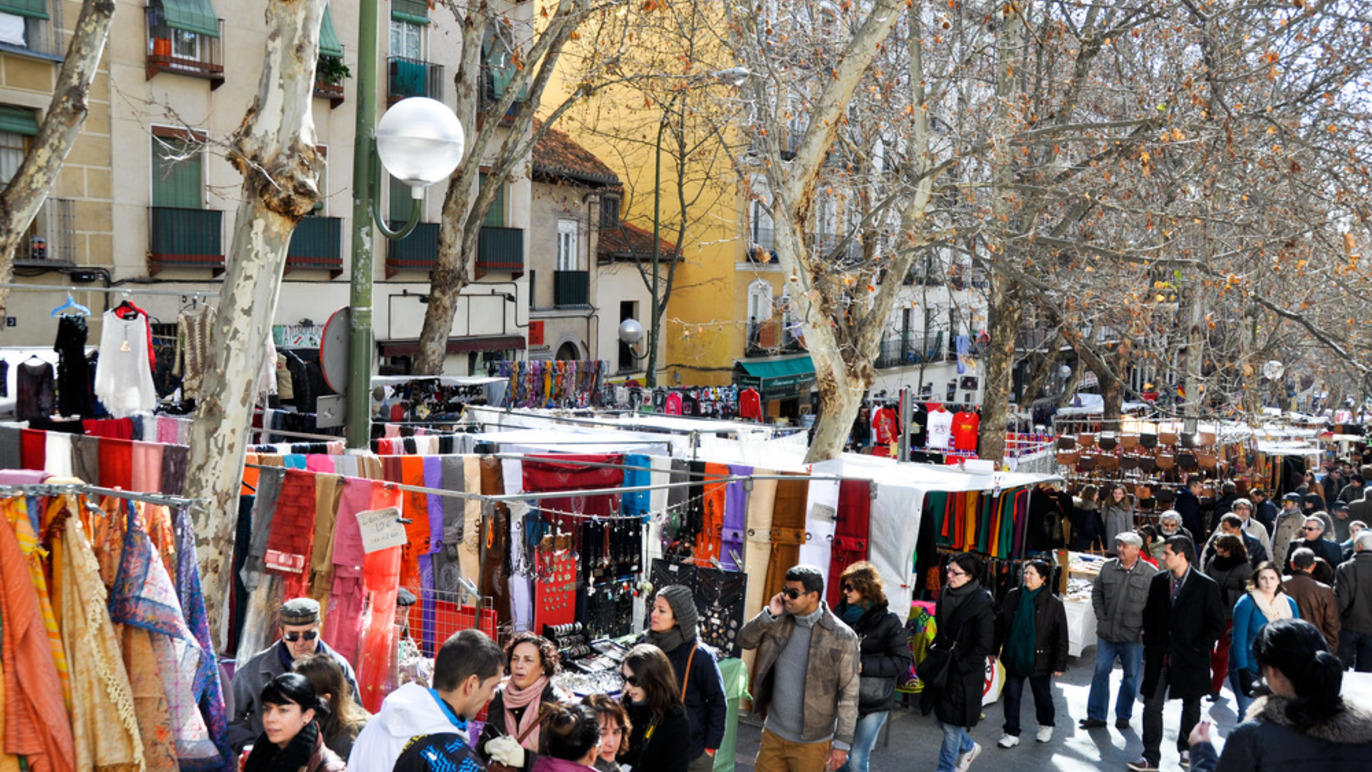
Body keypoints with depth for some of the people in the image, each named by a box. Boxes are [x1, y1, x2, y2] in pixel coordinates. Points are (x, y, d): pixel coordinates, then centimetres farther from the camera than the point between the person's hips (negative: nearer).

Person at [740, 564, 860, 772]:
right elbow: (744, 640, 4)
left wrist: (842, 743, -12)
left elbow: (849, 694, -12)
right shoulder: (780, 623, 2)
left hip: (811, 741, -5)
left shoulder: (842, 637, -14)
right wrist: (769, 614, -11)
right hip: (773, 733, 5)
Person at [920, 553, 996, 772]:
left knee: (952, 724, 2)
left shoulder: (982, 603, -18)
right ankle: (969, 748, 42)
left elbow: (984, 646, -16)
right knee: (939, 715, 17)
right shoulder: (945, 594, 3)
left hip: (965, 674, -7)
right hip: (943, 667, 7)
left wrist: (960, 667, -15)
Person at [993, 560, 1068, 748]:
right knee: (1011, 695, 3)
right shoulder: (1012, 597, -1)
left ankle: (1046, 725, 39)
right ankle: (1012, 733, 14)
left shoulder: (1053, 603, -9)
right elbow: (999, 624, 7)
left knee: (1042, 695, 14)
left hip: (1039, 660, -2)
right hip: (1014, 658, 2)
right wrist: (994, 649, 8)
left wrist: (1059, 664, -7)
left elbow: (1061, 635, -6)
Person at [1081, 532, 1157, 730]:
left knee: (1131, 675, 9)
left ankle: (1123, 716, 24)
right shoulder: (1107, 567, 3)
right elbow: (1096, 593, 14)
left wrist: (1146, 628, -6)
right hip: (1107, 632, 2)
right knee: (1101, 672, 5)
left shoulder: (1151, 573, -7)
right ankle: (1096, 716, 12)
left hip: (1133, 635, -2)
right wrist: (1101, 617, 5)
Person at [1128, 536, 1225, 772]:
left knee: (1191, 706, 14)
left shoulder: (1206, 585, -9)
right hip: (1160, 655, 3)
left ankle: (1186, 749, 33)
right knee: (1152, 705, -2)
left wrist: (1199, 647, -10)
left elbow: (1217, 623, -4)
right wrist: (1149, 646, 5)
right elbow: (1149, 615, 12)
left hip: (1190, 657, -3)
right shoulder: (1158, 581, 4)